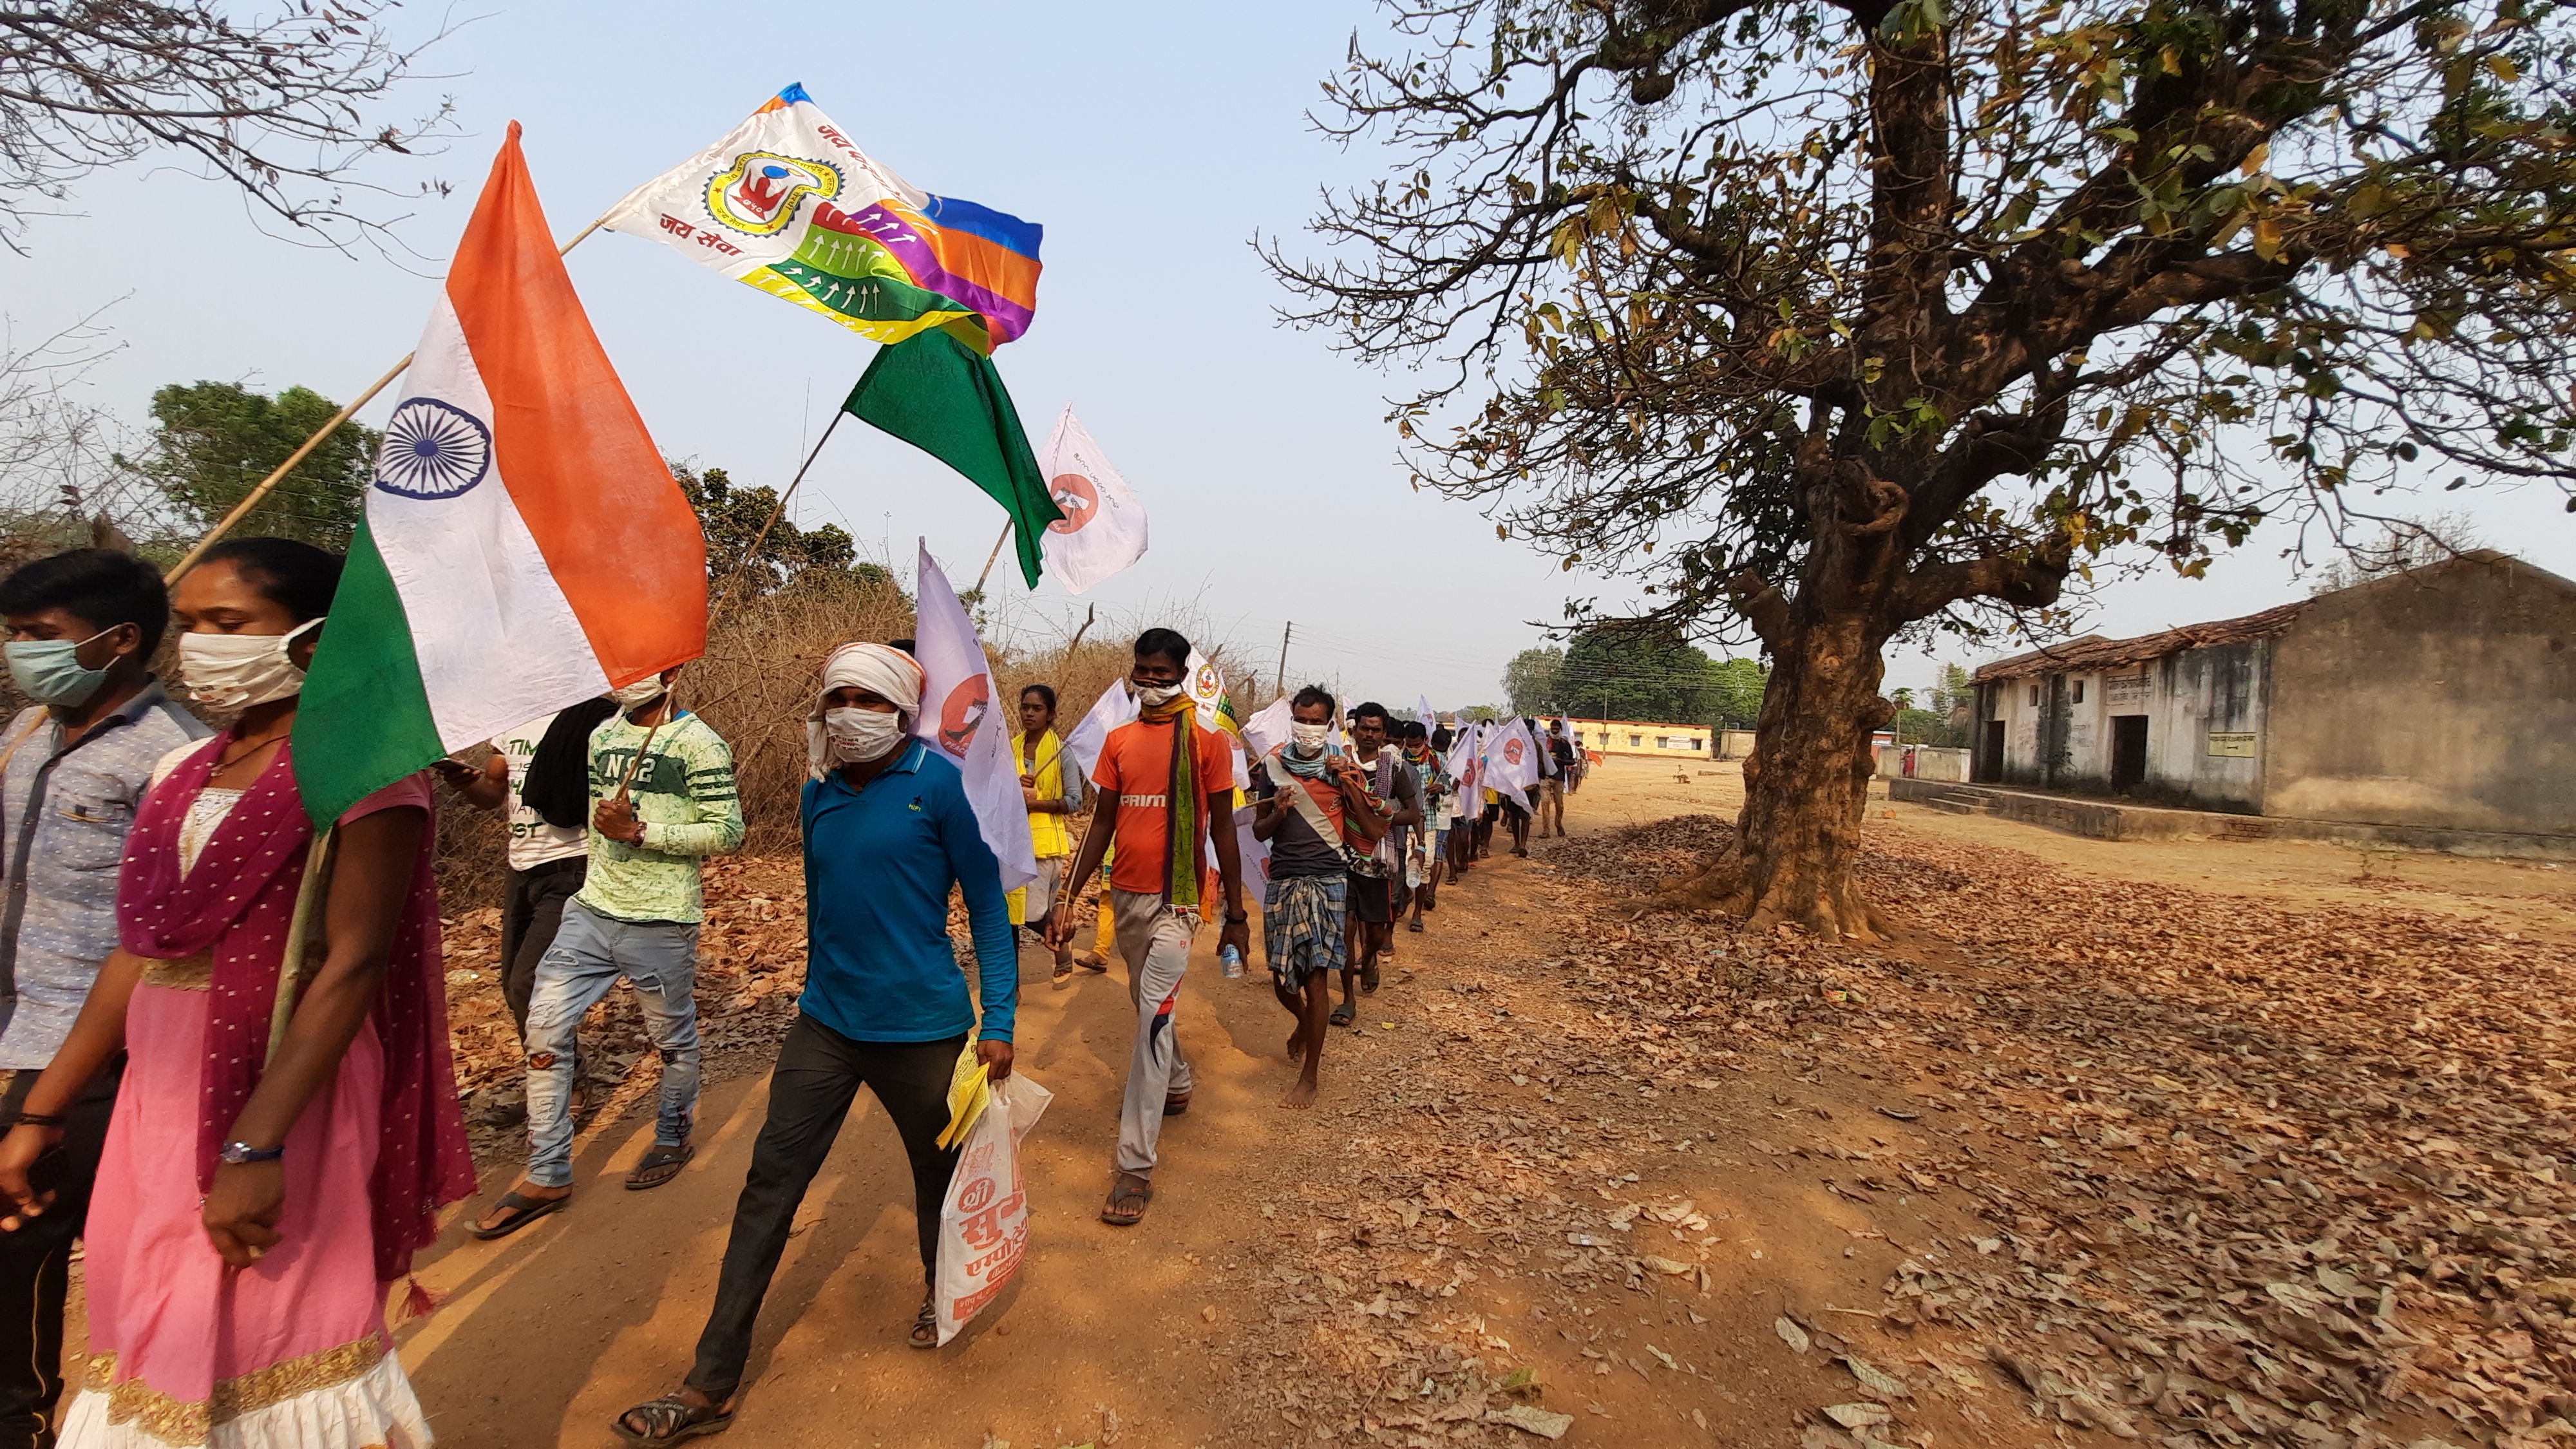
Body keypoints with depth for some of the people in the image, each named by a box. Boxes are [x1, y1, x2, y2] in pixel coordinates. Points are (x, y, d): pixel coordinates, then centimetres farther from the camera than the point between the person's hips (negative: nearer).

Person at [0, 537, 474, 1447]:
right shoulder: (186, 773, 10)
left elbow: (352, 963, -19)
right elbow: (139, 952, 14)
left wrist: (256, 1145, -22)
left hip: (286, 1092, -7)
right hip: (158, 1092, 7)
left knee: (267, 1331, 4)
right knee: (159, 1333, 16)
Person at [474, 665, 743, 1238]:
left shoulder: (697, 743, -12)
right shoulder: (603, 734, 10)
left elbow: (728, 831, -16)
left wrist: (642, 831, -22)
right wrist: (601, 876, 16)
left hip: (660, 923, -6)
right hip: (592, 911, 7)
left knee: (673, 1038, 10)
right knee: (545, 1024, 3)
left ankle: (673, 1139, 34)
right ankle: (547, 1176, 16)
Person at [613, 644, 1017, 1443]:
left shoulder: (940, 784, -14)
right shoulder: (819, 794, 4)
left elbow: (989, 903, -11)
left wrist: (998, 1023, -14)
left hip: (921, 1028, -4)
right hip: (826, 1024, 5)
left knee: (939, 1175, 15)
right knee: (770, 1184, 4)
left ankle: (939, 1293, 45)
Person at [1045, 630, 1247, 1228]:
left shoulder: (1208, 742, -6)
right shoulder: (1118, 741, 6)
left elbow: (1223, 828, -3)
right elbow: (1102, 823, 9)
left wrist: (1236, 914, -2)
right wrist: (1069, 898, 5)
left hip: (1176, 898, -5)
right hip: (1125, 893, 6)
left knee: (1153, 1016, -12)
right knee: (1148, 1003, 21)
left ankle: (1135, 1165, -7)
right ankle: (1176, 1085, 48)